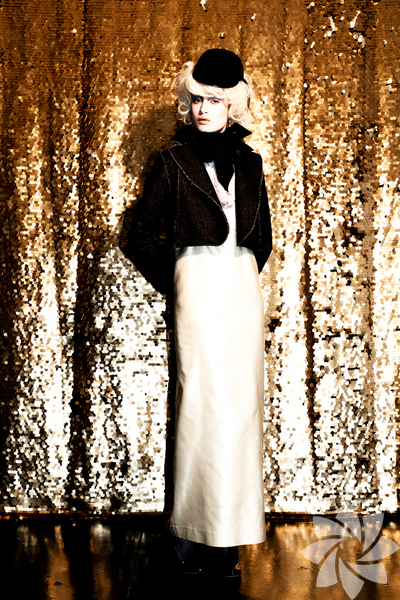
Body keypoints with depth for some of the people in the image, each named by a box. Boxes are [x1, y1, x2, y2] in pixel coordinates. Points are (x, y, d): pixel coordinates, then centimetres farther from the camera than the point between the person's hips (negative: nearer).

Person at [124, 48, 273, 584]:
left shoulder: (248, 161, 14)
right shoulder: (176, 160, 3)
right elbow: (142, 233, 4)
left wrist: (247, 273, 13)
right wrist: (172, 284, 4)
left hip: (244, 286, 5)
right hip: (200, 283, -4)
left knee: (242, 398, 3)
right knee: (206, 397, -8)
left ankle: (230, 529, 13)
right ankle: (201, 537, 2)